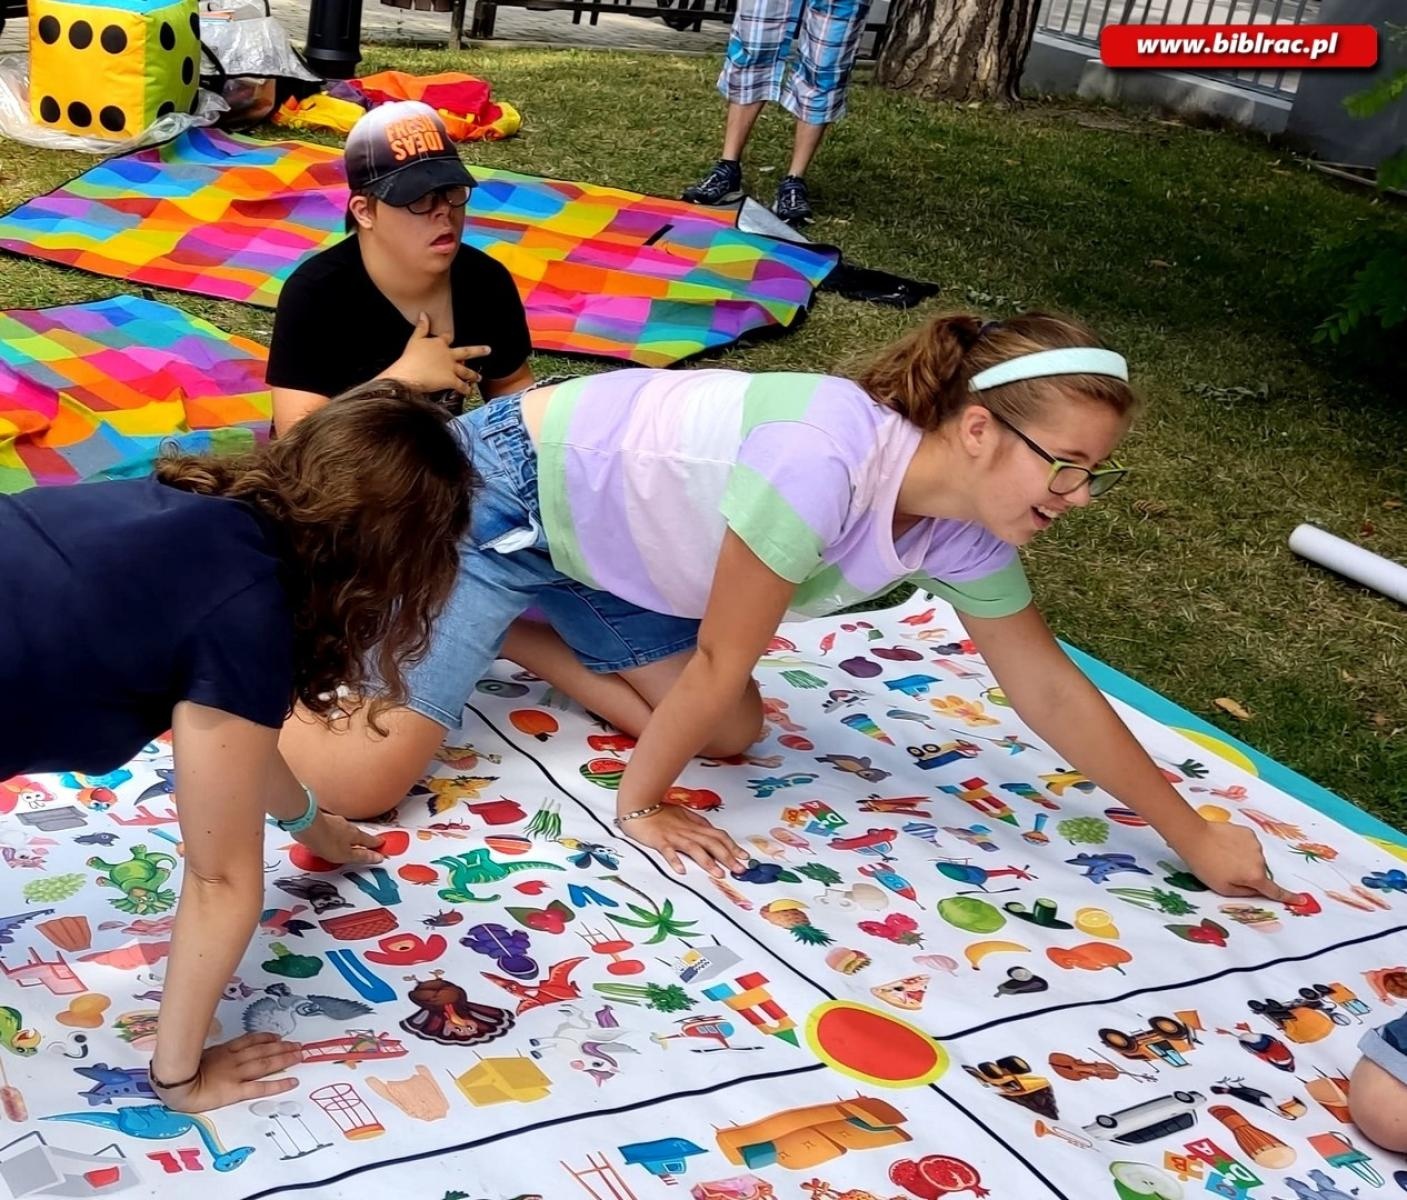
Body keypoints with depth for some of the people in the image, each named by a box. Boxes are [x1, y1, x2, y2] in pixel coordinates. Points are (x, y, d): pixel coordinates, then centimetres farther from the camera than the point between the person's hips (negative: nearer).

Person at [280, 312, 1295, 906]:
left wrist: (1192, 835, 7)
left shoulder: (964, 531, -9)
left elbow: (1052, 689, 1)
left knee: (730, 735, 7)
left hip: (596, 537, 8)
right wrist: (640, 803, -9)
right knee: (363, 780, -17)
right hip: (506, 492, -8)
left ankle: (501, 631, 17)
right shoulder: (822, 462, -35)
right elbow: (720, 660, -23)